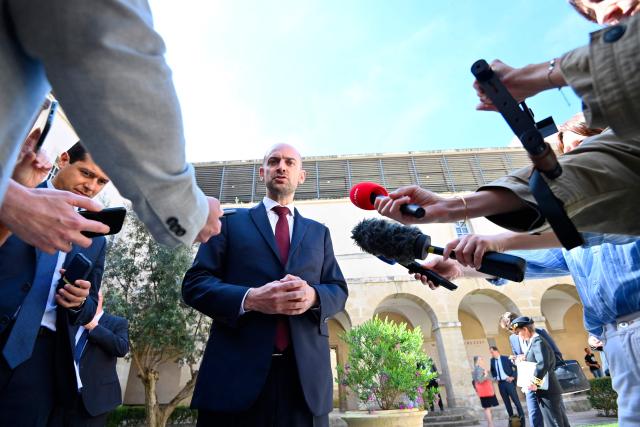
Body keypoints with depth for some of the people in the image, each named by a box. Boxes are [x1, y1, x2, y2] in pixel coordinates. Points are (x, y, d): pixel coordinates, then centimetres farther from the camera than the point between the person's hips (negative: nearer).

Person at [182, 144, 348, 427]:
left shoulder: (319, 232, 15)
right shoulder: (231, 221, 8)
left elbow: (338, 290, 10)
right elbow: (194, 283, 0)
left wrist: (313, 296, -13)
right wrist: (249, 299, -17)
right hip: (237, 368, -2)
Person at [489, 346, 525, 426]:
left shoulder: (506, 358, -8)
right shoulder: (492, 360, 6)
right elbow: (492, 370, 23)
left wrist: (512, 377, -13)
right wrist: (495, 377, 8)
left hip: (508, 381, -4)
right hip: (500, 383, 4)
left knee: (515, 399, -1)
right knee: (506, 401, 8)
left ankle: (521, 416, 10)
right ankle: (511, 416, 18)